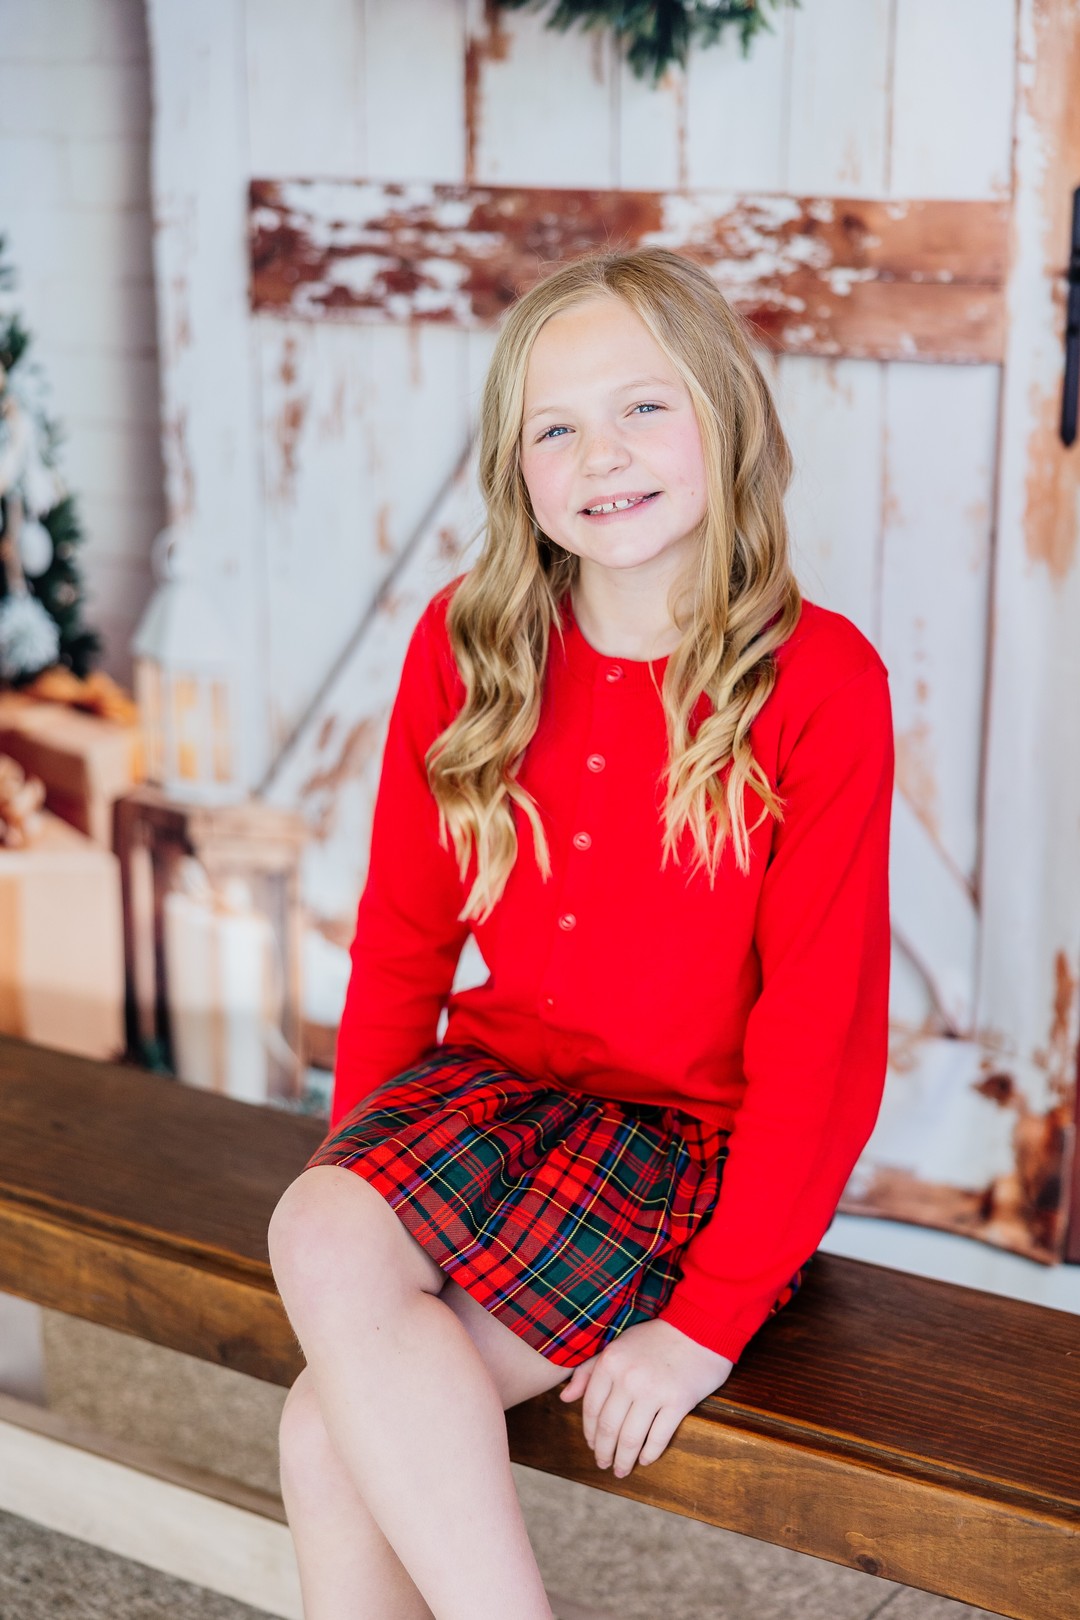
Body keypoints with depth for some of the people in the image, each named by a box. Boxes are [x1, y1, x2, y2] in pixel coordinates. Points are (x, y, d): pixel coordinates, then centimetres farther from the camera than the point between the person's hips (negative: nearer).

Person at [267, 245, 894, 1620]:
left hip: (693, 1144, -5)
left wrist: (710, 1320, -16)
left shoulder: (822, 681, -12)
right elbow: (403, 935, 7)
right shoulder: (465, 644, 2)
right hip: (494, 1088, 5)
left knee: (333, 1428, -21)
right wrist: (359, 1178, 0)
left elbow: (820, 1027, -13)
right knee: (318, 1237, -26)